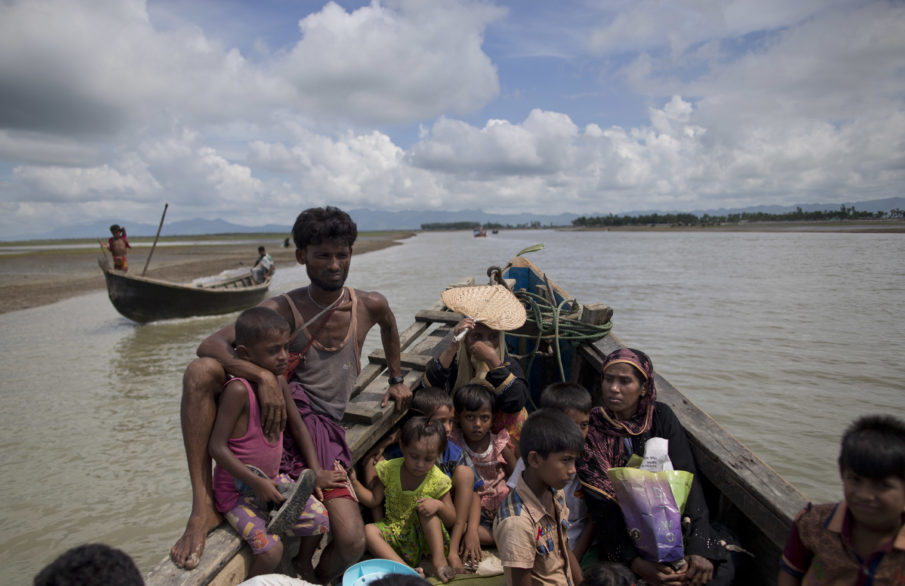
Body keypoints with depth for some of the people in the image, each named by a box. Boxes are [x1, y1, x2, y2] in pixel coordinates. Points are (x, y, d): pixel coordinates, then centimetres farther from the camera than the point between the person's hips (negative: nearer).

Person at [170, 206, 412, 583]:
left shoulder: (370, 306, 2)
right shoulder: (283, 309, -6)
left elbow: (389, 326, 28)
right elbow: (211, 344, -19)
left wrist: (397, 379, 33)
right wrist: (263, 376, -36)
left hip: (319, 428, 1)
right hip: (276, 410, -1)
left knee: (352, 543, -17)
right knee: (200, 371, -29)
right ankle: (203, 507, -22)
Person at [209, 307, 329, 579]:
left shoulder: (279, 382, -4)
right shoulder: (238, 390, -27)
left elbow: (297, 425, 10)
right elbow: (217, 447, -25)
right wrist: (257, 483, -25)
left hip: (272, 481, 7)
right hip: (237, 490, -7)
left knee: (320, 518, 7)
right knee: (271, 549, -21)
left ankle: (304, 562, 37)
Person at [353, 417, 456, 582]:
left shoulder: (438, 480, -11)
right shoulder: (389, 469, -7)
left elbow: (452, 517, -6)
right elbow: (373, 500, 1)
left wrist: (438, 505, -28)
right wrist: (355, 483, -15)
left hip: (425, 535, -2)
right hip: (395, 530, 2)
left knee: (426, 500, -27)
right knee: (368, 530, -26)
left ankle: (439, 560, -25)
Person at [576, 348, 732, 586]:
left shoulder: (661, 417, -3)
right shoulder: (591, 430, -11)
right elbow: (601, 506, -15)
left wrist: (699, 548, -23)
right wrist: (635, 562, -28)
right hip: (620, 530, -2)